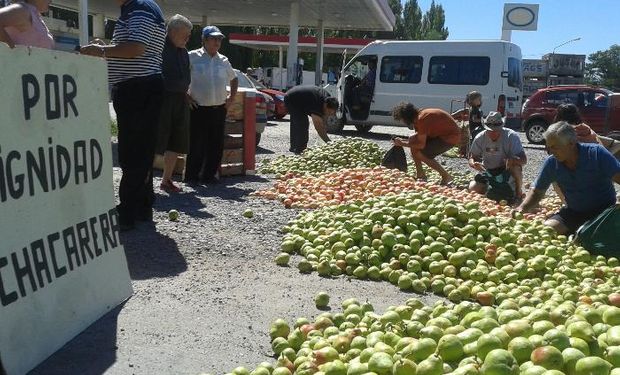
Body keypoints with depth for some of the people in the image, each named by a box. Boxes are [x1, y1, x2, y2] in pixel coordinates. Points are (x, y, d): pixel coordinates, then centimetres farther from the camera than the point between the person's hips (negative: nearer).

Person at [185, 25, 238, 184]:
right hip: (199, 109, -5)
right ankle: (191, 176, 12)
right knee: (196, 145, -2)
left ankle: (209, 175, 19)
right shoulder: (192, 57, -2)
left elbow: (234, 79, 28)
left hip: (219, 109, 5)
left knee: (216, 145, 7)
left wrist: (231, 97, 16)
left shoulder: (223, 60, 13)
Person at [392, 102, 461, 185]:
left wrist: (403, 144, -16)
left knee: (420, 153, -16)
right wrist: (403, 140, 1)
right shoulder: (419, 115, 3)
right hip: (441, 133, 10)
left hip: (452, 136, -10)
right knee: (413, 140, 4)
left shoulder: (421, 119, -26)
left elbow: (421, 145, -24)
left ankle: (446, 177, -8)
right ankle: (420, 175, 11)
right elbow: (420, 137, 12)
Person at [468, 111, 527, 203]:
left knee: (516, 167, -35)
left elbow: (524, 159, -24)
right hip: (488, 172, 2)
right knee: (473, 189, -20)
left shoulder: (511, 136, -21)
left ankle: (519, 192, -8)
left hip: (506, 170, -2)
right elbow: (472, 158, -6)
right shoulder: (480, 138, -12)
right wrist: (474, 164, -33)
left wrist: (513, 159, -49)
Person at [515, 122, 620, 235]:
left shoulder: (596, 153, -16)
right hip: (573, 212, 4)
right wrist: (522, 208, -14)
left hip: (604, 209, -4)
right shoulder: (551, 163, -5)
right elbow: (537, 191, 5)